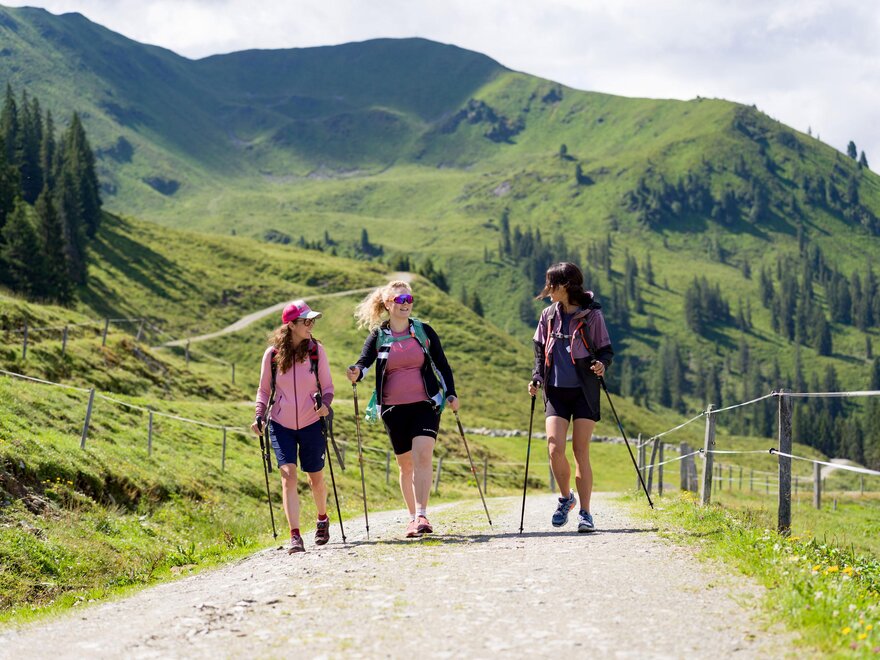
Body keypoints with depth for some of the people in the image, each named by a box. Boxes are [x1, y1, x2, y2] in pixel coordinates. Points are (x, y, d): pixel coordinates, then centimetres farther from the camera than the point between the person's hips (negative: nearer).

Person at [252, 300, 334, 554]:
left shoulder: (316, 350, -5)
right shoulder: (273, 353, -4)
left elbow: (327, 386, 1)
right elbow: (264, 389, 6)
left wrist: (325, 404, -19)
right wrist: (260, 415, -8)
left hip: (311, 424, 0)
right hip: (282, 425, 0)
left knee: (315, 478, 11)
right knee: (288, 474, -14)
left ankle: (323, 520, 40)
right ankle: (295, 536, -15)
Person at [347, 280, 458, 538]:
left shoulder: (423, 331, 5)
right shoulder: (378, 336, 3)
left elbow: (442, 364, 11)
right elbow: (364, 362, -10)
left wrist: (451, 394, 3)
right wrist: (356, 373, -32)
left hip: (425, 404, -1)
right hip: (394, 408, 1)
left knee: (422, 456, -18)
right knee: (405, 465, 8)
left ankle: (422, 515, -22)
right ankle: (413, 518, 19)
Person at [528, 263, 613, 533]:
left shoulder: (592, 315, -3)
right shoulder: (549, 315, 8)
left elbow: (605, 349, 1)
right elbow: (540, 349, 17)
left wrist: (602, 364, -21)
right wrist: (537, 378, 3)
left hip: (584, 391, -3)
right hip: (556, 391, 3)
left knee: (581, 452, -3)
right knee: (555, 449, -11)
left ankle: (585, 513, 6)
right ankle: (566, 498, 15)